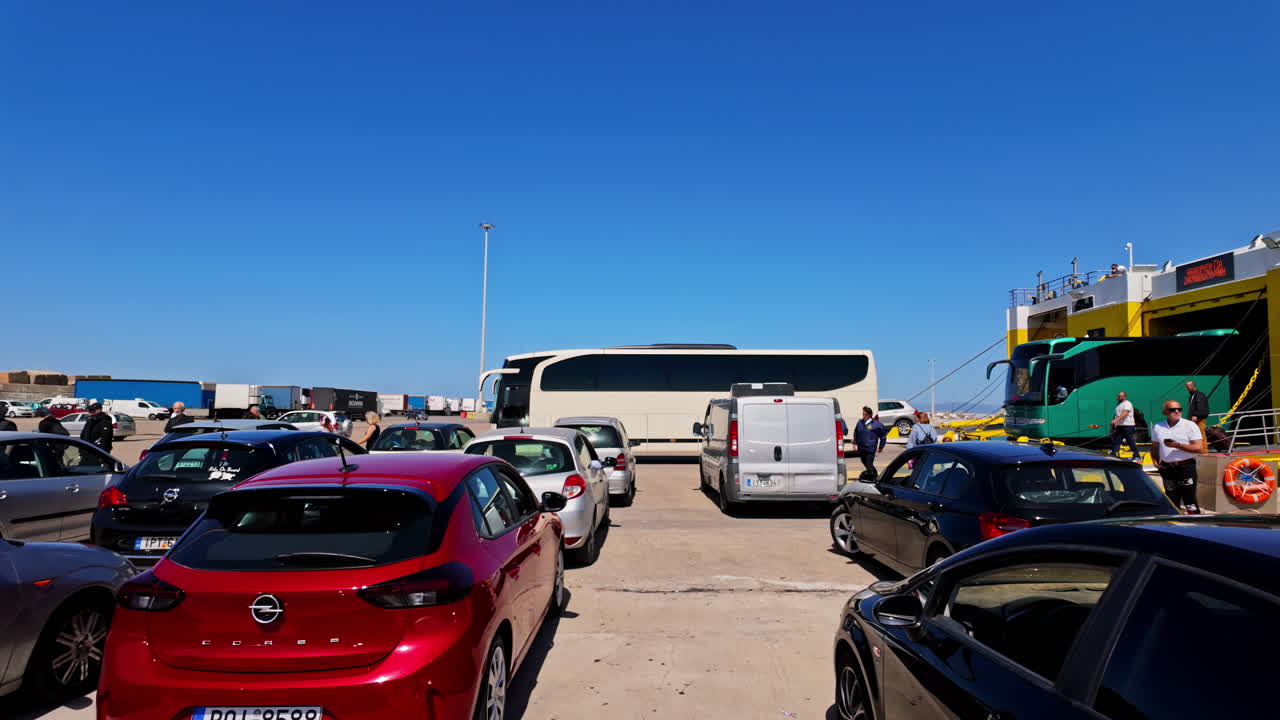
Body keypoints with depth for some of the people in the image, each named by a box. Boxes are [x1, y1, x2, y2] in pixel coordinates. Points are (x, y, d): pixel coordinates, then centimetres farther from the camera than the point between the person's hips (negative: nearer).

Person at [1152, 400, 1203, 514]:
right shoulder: (1158, 427, 10)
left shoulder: (1190, 425, -3)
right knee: (1172, 501, 13)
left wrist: (1178, 445, -19)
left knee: (1189, 500, -6)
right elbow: (1154, 447, 18)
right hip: (1167, 469, 4)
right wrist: (1155, 460, 1)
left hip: (1186, 467, -4)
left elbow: (1199, 447, -9)